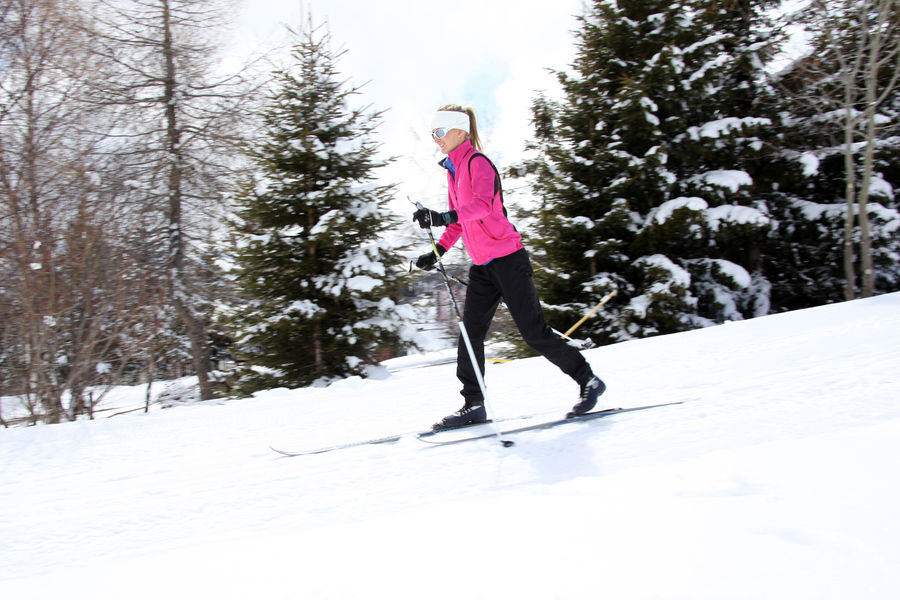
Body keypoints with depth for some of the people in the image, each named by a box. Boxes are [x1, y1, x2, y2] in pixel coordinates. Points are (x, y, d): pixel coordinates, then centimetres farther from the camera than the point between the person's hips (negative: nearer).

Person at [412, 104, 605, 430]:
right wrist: (437, 252, 12)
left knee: (534, 332, -4)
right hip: (482, 266, 8)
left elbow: (483, 204, -31)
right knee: (470, 333, 2)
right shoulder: (453, 170, 16)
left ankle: (588, 381, 11)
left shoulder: (477, 162, -11)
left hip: (507, 259, -8)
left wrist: (442, 216, -44)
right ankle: (473, 404, 9)